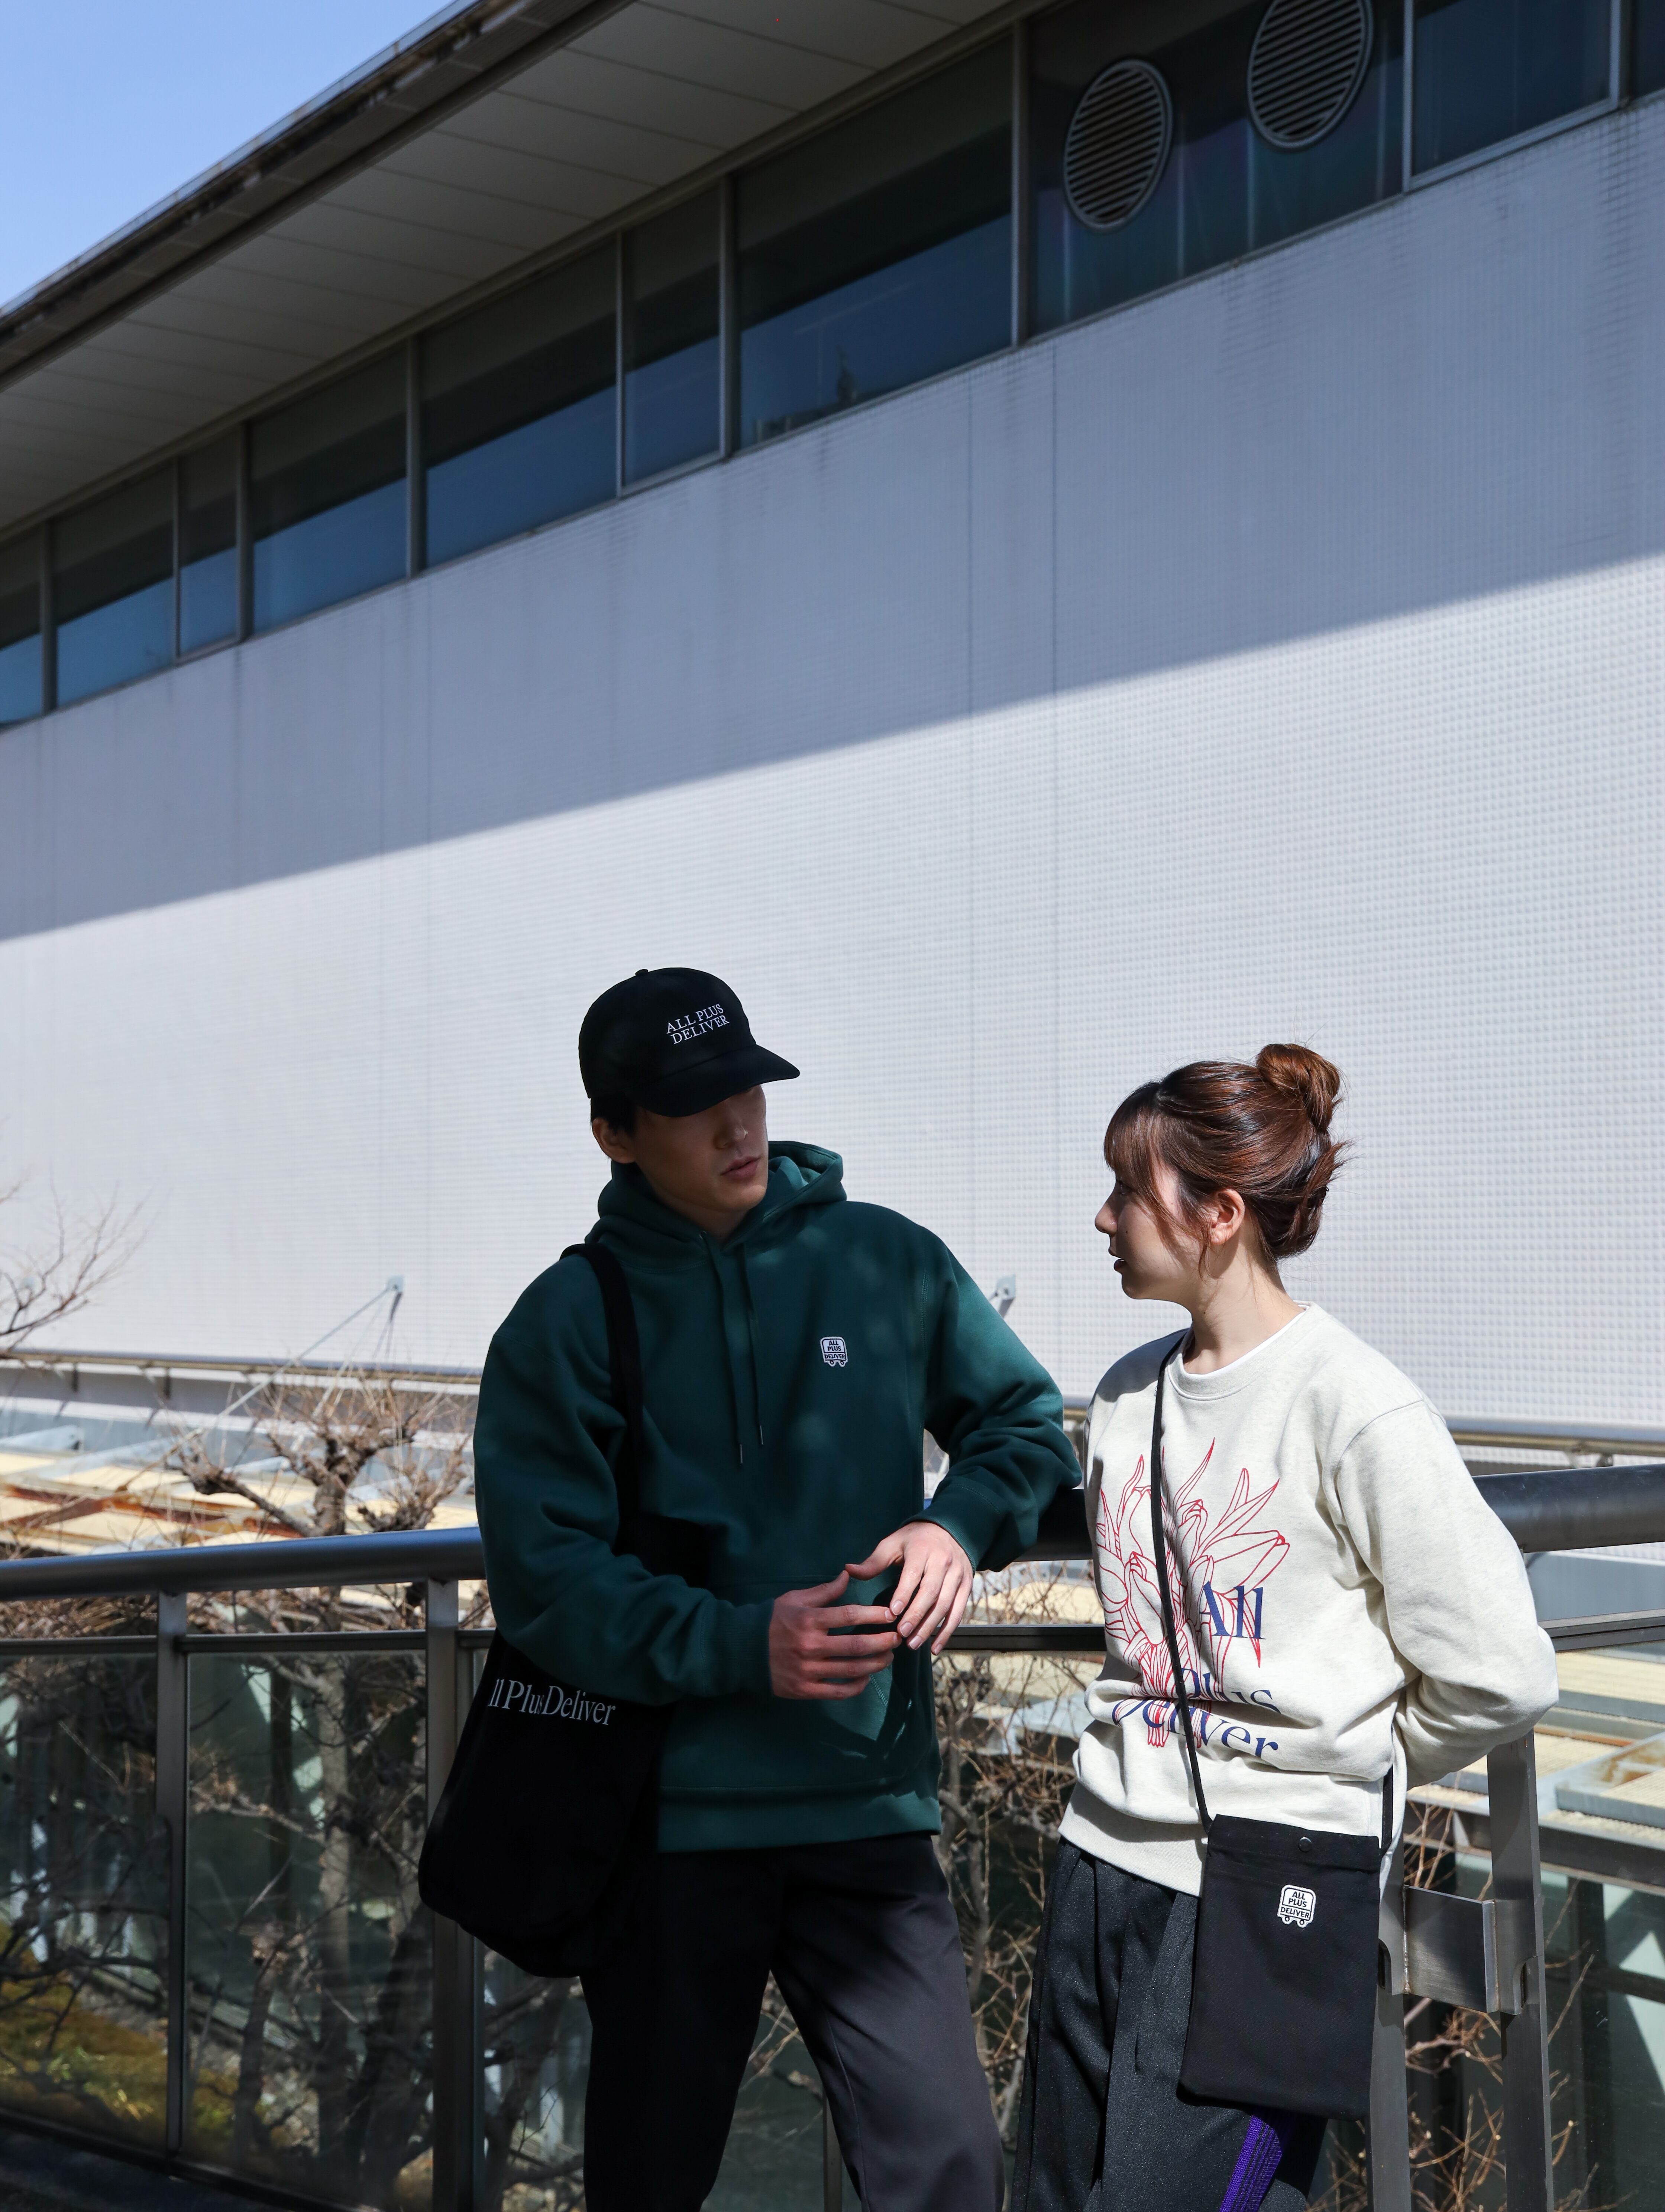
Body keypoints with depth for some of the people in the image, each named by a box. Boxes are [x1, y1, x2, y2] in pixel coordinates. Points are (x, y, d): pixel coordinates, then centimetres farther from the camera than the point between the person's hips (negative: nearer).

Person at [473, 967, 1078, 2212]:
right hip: (668, 1816, -1)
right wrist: (743, 1644, -22)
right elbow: (547, 1582, -9)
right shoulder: (567, 1324, -3)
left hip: (870, 1804, 1)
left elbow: (1025, 1420, 13)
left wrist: (961, 1523, -9)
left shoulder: (890, 1263, 2)